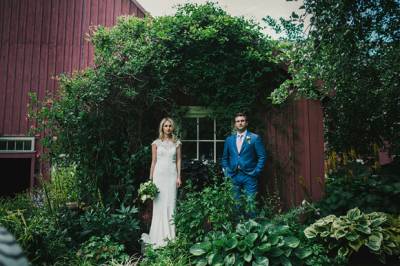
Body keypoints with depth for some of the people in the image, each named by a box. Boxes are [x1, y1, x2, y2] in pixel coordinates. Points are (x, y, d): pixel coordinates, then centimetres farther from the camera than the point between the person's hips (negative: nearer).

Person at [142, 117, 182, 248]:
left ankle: (170, 235, 10)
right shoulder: (156, 143, 5)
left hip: (172, 175, 1)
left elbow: (178, 160, 7)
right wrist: (150, 178, 3)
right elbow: (153, 161, 6)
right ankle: (159, 236, 10)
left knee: (171, 203, 1)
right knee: (159, 204, 0)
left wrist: (179, 177, -1)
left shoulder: (177, 143, 7)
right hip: (159, 174, -1)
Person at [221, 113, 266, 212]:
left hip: (249, 176, -3)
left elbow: (262, 157, -2)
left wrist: (255, 172, -8)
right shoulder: (229, 139, 11)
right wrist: (226, 172, 7)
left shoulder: (255, 138, 0)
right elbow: (224, 158, 17)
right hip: (233, 177, 3)